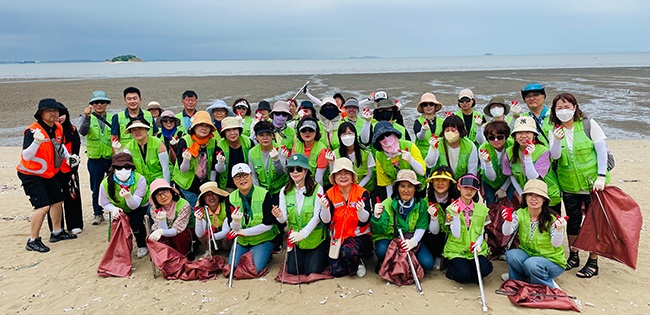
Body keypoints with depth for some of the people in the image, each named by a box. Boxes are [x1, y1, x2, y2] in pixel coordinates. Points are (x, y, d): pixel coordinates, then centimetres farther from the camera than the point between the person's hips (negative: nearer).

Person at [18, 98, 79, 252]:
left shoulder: (58, 128, -3)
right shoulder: (32, 130, -26)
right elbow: (26, 156, -34)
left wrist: (68, 156, 1)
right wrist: (36, 142, -50)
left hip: (48, 173, 8)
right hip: (30, 175, -8)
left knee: (57, 200, 18)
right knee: (43, 206, -17)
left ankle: (57, 232, 36)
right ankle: (33, 241, -2)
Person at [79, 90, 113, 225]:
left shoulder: (112, 118, 6)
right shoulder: (88, 118, 1)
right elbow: (83, 132, -18)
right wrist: (87, 118, -34)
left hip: (111, 158, 1)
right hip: (95, 159, -1)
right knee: (96, 188, 7)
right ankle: (98, 213, 20)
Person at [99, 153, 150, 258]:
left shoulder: (140, 180, -31)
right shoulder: (106, 183, -26)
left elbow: (134, 206, -32)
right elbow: (105, 203, -9)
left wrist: (129, 197, -55)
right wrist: (114, 209, -32)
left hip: (141, 206, -2)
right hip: (121, 209, 2)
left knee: (135, 222, -25)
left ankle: (143, 246, 4)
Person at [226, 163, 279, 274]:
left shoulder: (264, 194, -15)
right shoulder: (231, 198, -4)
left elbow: (268, 224, -17)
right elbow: (234, 228, -11)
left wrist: (244, 232, -17)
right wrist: (236, 221, -35)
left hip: (263, 240, -4)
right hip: (241, 241, 4)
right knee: (231, 268, -8)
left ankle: (266, 256, 12)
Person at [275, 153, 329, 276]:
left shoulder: (317, 189, -15)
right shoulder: (284, 191, -3)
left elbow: (317, 217, -17)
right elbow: (284, 220, -5)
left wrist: (303, 233, -26)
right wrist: (279, 216, -28)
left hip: (315, 238, -3)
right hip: (295, 238, 3)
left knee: (312, 271, -4)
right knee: (293, 270, -1)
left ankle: (323, 253, 27)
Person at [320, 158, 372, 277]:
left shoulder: (362, 193, -9)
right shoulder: (330, 194, -3)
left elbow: (365, 221, -15)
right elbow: (326, 221, -9)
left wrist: (361, 210, -36)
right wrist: (325, 208, -29)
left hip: (359, 236, -3)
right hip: (337, 237, 3)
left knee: (348, 251, -34)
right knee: (337, 271, -9)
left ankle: (357, 263, 2)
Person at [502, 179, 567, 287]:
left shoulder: (551, 218, -16)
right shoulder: (520, 214, -7)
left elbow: (556, 244, -28)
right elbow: (506, 232, -21)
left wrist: (559, 230, -49)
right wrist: (508, 221, -42)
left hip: (552, 260, -3)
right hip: (527, 254, 3)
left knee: (531, 264, -32)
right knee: (511, 254, -26)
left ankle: (549, 288, -2)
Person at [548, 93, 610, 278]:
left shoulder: (588, 124, -8)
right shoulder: (555, 131, 0)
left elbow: (602, 150, -9)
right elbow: (555, 156, -12)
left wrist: (601, 176, -15)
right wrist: (557, 141, -31)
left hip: (592, 183, -3)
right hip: (569, 185, 3)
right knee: (572, 222, 14)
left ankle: (593, 262, 17)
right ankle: (573, 256, 31)